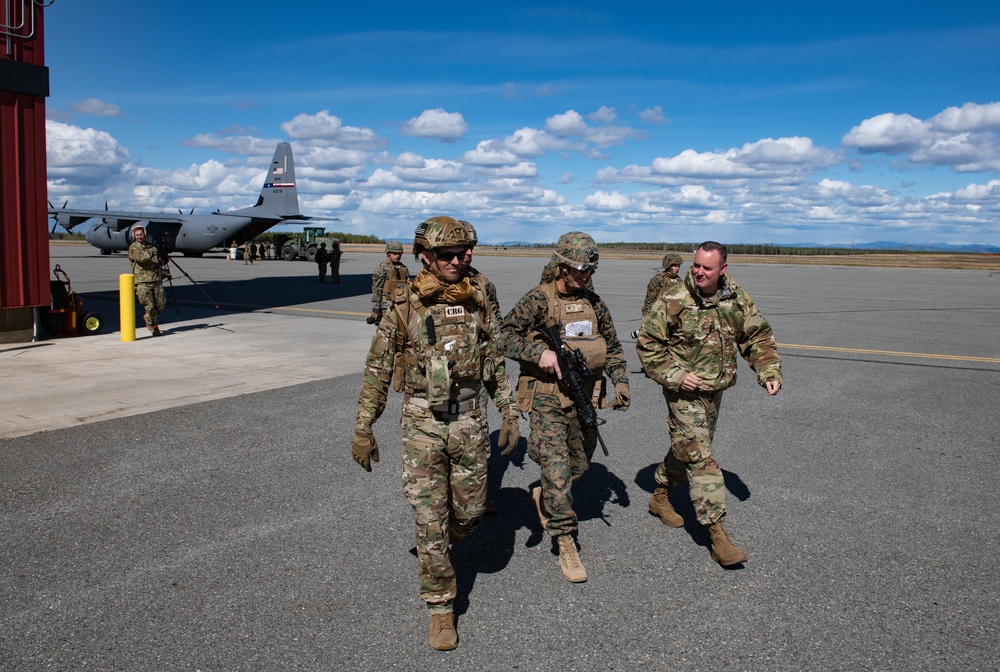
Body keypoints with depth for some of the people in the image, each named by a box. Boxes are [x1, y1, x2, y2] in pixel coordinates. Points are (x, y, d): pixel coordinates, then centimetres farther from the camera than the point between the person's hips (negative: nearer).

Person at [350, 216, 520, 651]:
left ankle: (438, 542, 46)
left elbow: (495, 364, 11)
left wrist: (509, 413, 8)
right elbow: (377, 371, -1)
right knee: (430, 519, 2)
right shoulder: (403, 305, -5)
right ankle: (441, 606, 19)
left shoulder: (476, 302, 3)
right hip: (422, 422, -3)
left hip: (468, 420, 3)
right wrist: (363, 430, -1)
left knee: (469, 511, 11)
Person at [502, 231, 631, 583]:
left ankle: (543, 496, 45)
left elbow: (612, 347, 18)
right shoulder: (538, 300, -8)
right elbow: (504, 335, -11)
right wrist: (539, 352, -23)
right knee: (557, 469, -10)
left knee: (579, 464, 16)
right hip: (547, 399, -5)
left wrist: (620, 381, 6)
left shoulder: (594, 302, 8)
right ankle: (566, 545, 2)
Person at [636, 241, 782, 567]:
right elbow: (647, 343, -10)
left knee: (687, 450, 19)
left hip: (715, 391, 6)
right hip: (684, 392, -6)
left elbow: (757, 336, 10)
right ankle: (717, 534, -7)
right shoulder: (673, 301, -14)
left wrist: (769, 371, -3)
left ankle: (661, 496, 41)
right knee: (700, 457, -10)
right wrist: (674, 376, -17)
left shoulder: (736, 298, 1)